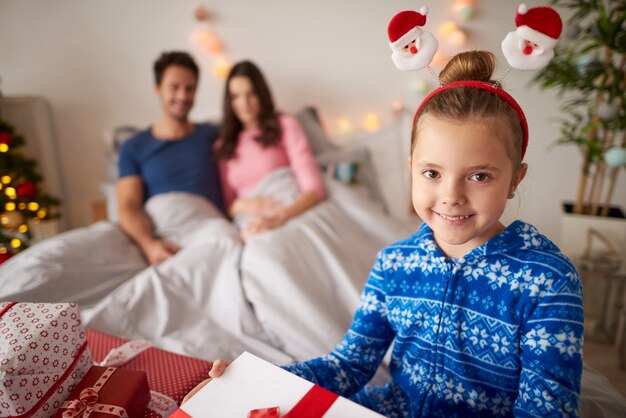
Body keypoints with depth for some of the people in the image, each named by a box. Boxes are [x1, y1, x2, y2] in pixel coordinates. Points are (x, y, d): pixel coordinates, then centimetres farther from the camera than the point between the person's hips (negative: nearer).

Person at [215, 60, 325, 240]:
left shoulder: (285, 125, 7)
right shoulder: (223, 147, 20)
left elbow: (314, 189, -6)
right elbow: (227, 205, 19)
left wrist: (277, 218, -22)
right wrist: (241, 205, -5)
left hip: (294, 215, -2)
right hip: (253, 227, 2)